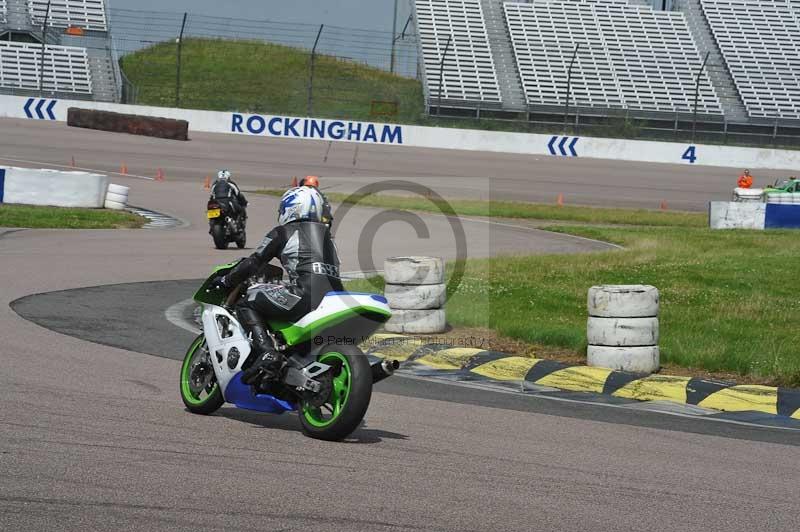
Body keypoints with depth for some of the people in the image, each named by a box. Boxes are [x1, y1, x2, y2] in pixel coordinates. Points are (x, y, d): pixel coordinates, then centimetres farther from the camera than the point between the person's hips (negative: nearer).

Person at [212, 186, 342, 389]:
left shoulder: (282, 233, 10)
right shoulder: (326, 233, 29)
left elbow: (254, 263, 8)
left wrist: (226, 281, 23)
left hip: (306, 294, -7)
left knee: (247, 303, 3)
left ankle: (267, 353, -17)